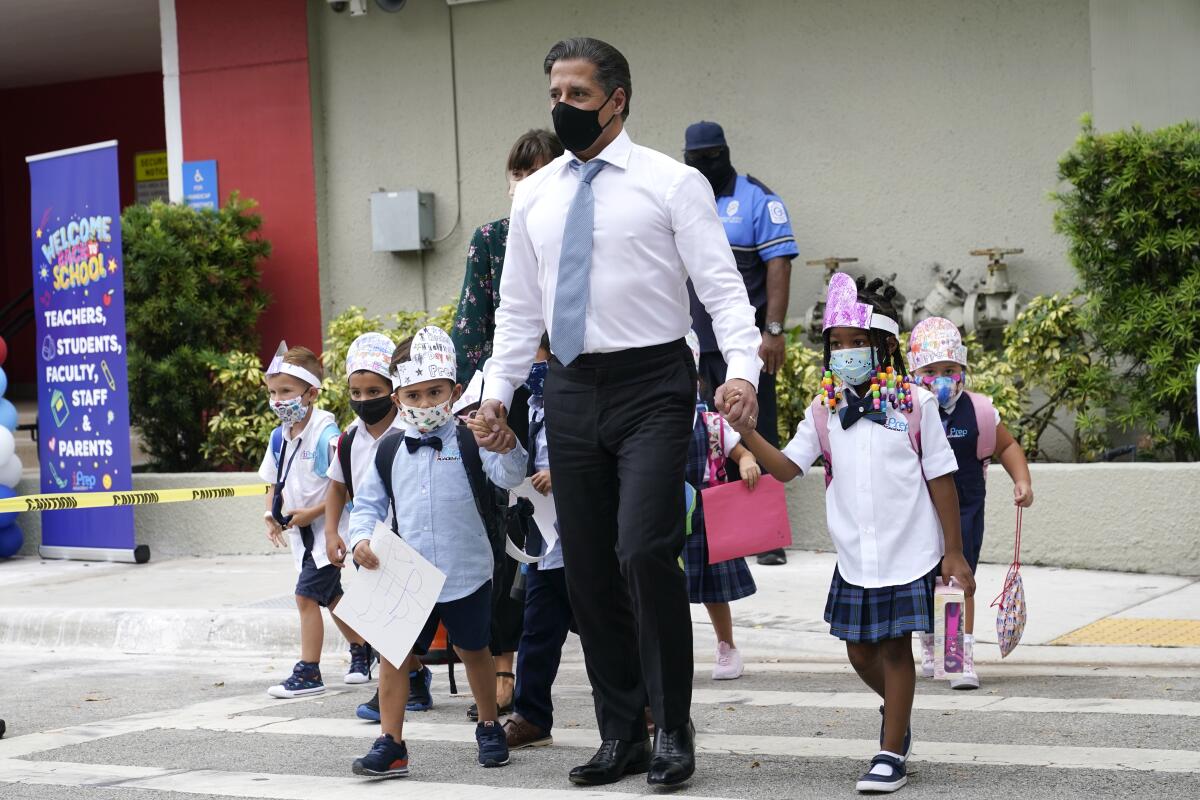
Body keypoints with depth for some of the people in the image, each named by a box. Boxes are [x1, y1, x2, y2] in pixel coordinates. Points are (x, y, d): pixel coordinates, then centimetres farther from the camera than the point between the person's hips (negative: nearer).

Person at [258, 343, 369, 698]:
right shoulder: (279, 437, 5)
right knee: (331, 596, 18)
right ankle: (361, 649, 35)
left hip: (326, 527, -8)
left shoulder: (325, 434, -20)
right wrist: (272, 515, 0)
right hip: (302, 533, 8)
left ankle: (308, 672, -4)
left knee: (306, 595, -11)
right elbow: (275, 482, 17)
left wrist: (312, 512, -22)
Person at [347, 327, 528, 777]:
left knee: (473, 650, 14)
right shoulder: (389, 452, 4)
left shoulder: (469, 442, -5)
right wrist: (361, 538, -10)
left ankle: (489, 728, 32)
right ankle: (390, 744, 1)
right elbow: (368, 504, 10)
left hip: (466, 575, -2)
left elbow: (509, 477, -19)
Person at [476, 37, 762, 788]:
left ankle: (674, 728, -2)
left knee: (644, 551, -17)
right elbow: (519, 309, 16)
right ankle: (622, 734, 18)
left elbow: (722, 286, -9)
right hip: (572, 390, 5)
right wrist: (497, 390, 7)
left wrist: (742, 368, -24)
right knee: (589, 570, 7)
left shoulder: (671, 183, -3)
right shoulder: (534, 195, 12)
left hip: (651, 386, -5)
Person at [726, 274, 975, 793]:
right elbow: (785, 467, -2)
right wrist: (746, 433, -19)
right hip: (854, 557, 4)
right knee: (860, 652, 11)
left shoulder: (915, 405, -5)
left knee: (894, 648, -1)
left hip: (909, 553, -4)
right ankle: (897, 712, 39)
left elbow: (941, 480, -2)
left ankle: (892, 752, 8)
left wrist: (954, 553, -3)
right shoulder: (825, 410, 4)